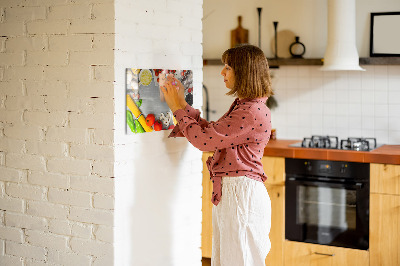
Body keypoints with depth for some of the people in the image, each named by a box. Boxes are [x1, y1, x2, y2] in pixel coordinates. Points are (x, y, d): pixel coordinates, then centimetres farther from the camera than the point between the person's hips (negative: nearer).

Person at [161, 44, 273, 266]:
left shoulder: (253, 112, -20)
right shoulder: (242, 106, 13)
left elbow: (204, 139, -19)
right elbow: (211, 132, 16)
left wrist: (178, 109, -7)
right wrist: (182, 105, 14)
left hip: (242, 194, -10)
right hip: (228, 192, 10)